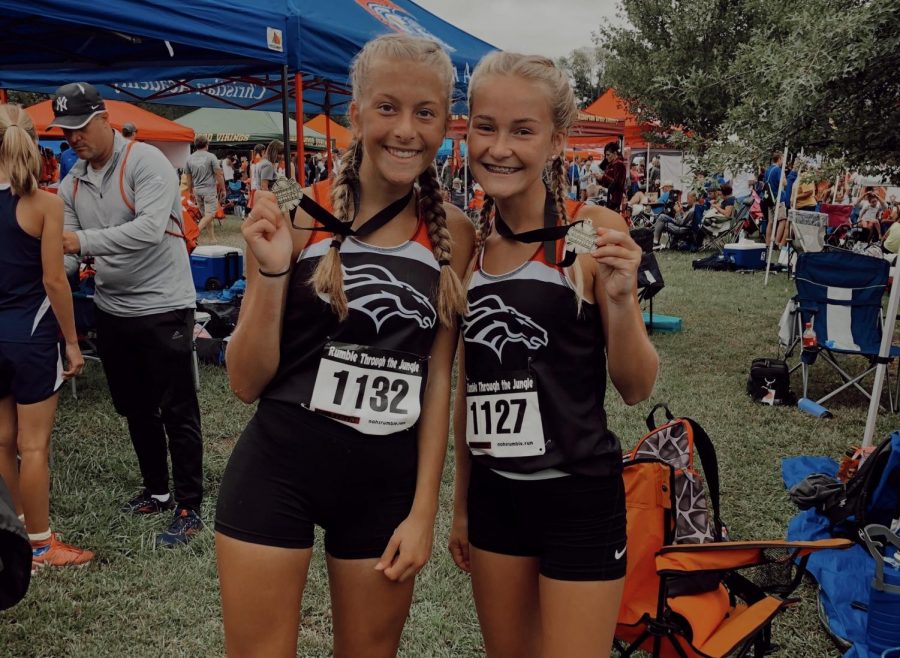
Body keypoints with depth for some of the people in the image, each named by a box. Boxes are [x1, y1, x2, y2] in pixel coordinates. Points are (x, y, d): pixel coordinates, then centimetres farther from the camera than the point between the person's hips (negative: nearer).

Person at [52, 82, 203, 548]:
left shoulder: (146, 161, -13)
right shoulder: (71, 185, 8)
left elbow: (150, 229, -27)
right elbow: (68, 253, 6)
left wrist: (84, 240, -30)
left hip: (162, 306, -7)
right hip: (112, 310, 8)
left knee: (177, 412, -1)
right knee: (134, 408, 18)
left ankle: (189, 509, 8)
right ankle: (156, 491, 35)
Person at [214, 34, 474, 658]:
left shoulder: (453, 233, -2)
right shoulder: (299, 215, -9)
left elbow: (439, 377, 3)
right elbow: (247, 382, -6)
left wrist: (424, 510, 0)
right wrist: (271, 270, -21)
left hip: (389, 481, 2)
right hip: (277, 470, -2)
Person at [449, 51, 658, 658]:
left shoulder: (594, 232, -12)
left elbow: (636, 388, -8)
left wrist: (620, 299, -26)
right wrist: (462, 502, 16)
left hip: (579, 495, -4)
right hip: (493, 492, 5)